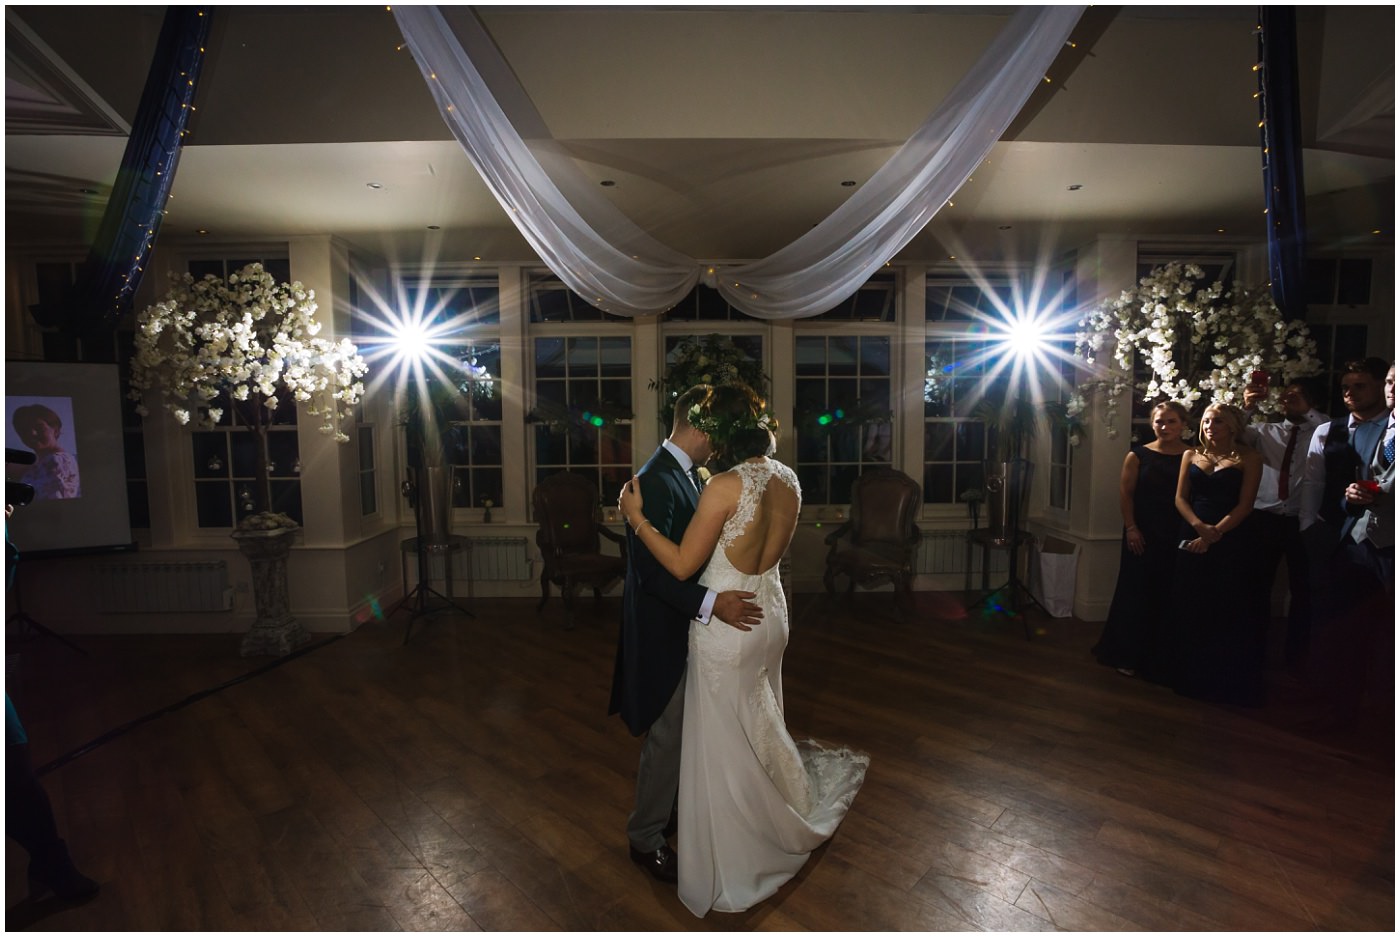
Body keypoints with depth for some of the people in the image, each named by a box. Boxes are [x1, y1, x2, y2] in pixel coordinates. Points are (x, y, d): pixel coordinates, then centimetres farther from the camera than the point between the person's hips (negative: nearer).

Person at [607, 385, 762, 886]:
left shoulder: (687, 474, 6)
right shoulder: (655, 481, -24)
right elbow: (651, 570, -28)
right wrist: (712, 602, -34)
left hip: (689, 625, 9)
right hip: (666, 633, -9)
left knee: (687, 731, 23)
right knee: (667, 739, 7)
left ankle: (675, 810, 45)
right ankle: (646, 838, 29)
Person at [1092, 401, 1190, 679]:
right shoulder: (1138, 455, 0)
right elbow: (1125, 493, -2)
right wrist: (1131, 528, -9)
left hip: (1178, 536, 1)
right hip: (1142, 535, -1)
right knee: (1136, 592, 4)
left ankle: (1159, 656, 22)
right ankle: (1127, 655, 14)